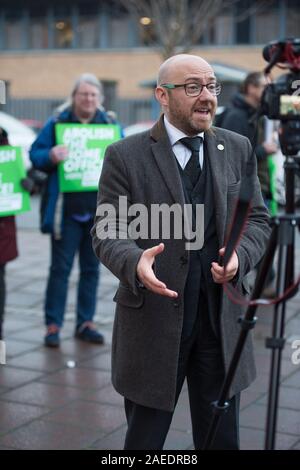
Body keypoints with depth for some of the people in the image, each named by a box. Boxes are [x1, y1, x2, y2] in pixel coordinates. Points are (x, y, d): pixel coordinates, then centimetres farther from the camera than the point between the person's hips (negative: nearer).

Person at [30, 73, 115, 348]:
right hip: (66, 209, -3)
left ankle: (86, 323, 19)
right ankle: (53, 325, 5)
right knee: (61, 268, -1)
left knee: (91, 269, 9)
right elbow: (35, 154, 0)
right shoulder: (56, 125, 2)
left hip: (99, 209, 3)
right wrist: (51, 157, -21)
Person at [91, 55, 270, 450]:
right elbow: (107, 231, -8)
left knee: (222, 439, 15)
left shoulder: (236, 148, 7)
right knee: (144, 439, 11)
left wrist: (240, 255, -14)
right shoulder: (125, 156, -4)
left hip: (222, 317, 3)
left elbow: (257, 219, 9)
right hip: (153, 319, -3)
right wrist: (135, 263, -30)